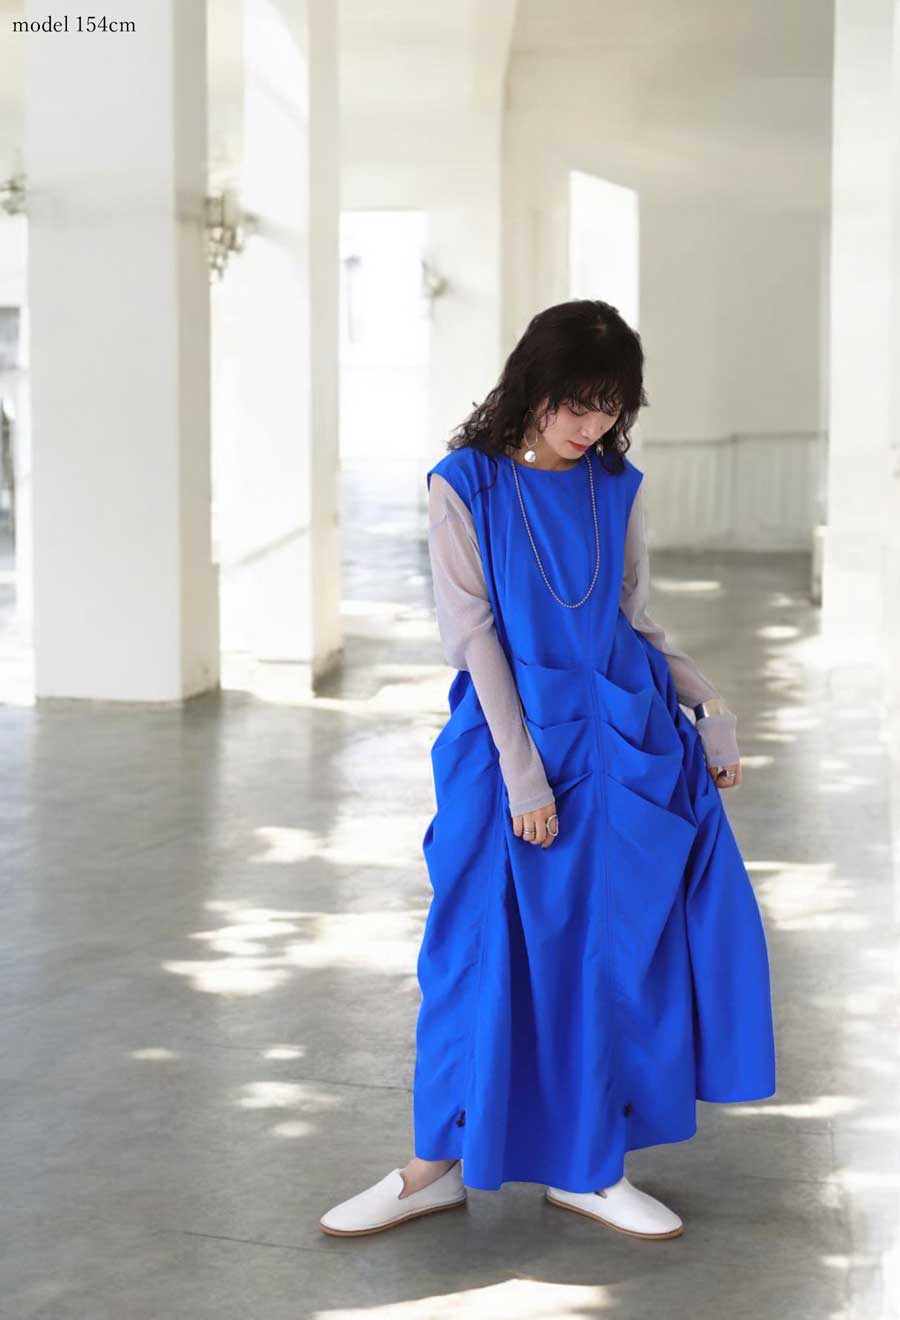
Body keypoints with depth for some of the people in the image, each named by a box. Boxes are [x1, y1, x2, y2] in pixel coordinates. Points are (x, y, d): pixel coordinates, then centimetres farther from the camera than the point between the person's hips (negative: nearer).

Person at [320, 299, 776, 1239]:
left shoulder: (617, 489, 6)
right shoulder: (465, 486, -5)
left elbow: (633, 618, 13)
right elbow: (472, 634, -9)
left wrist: (711, 710, 2)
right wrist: (522, 773, -13)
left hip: (623, 739, 4)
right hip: (510, 736, -4)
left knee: (623, 945, 5)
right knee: (485, 950, 1)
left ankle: (589, 1168, 16)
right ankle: (437, 1164, 15)